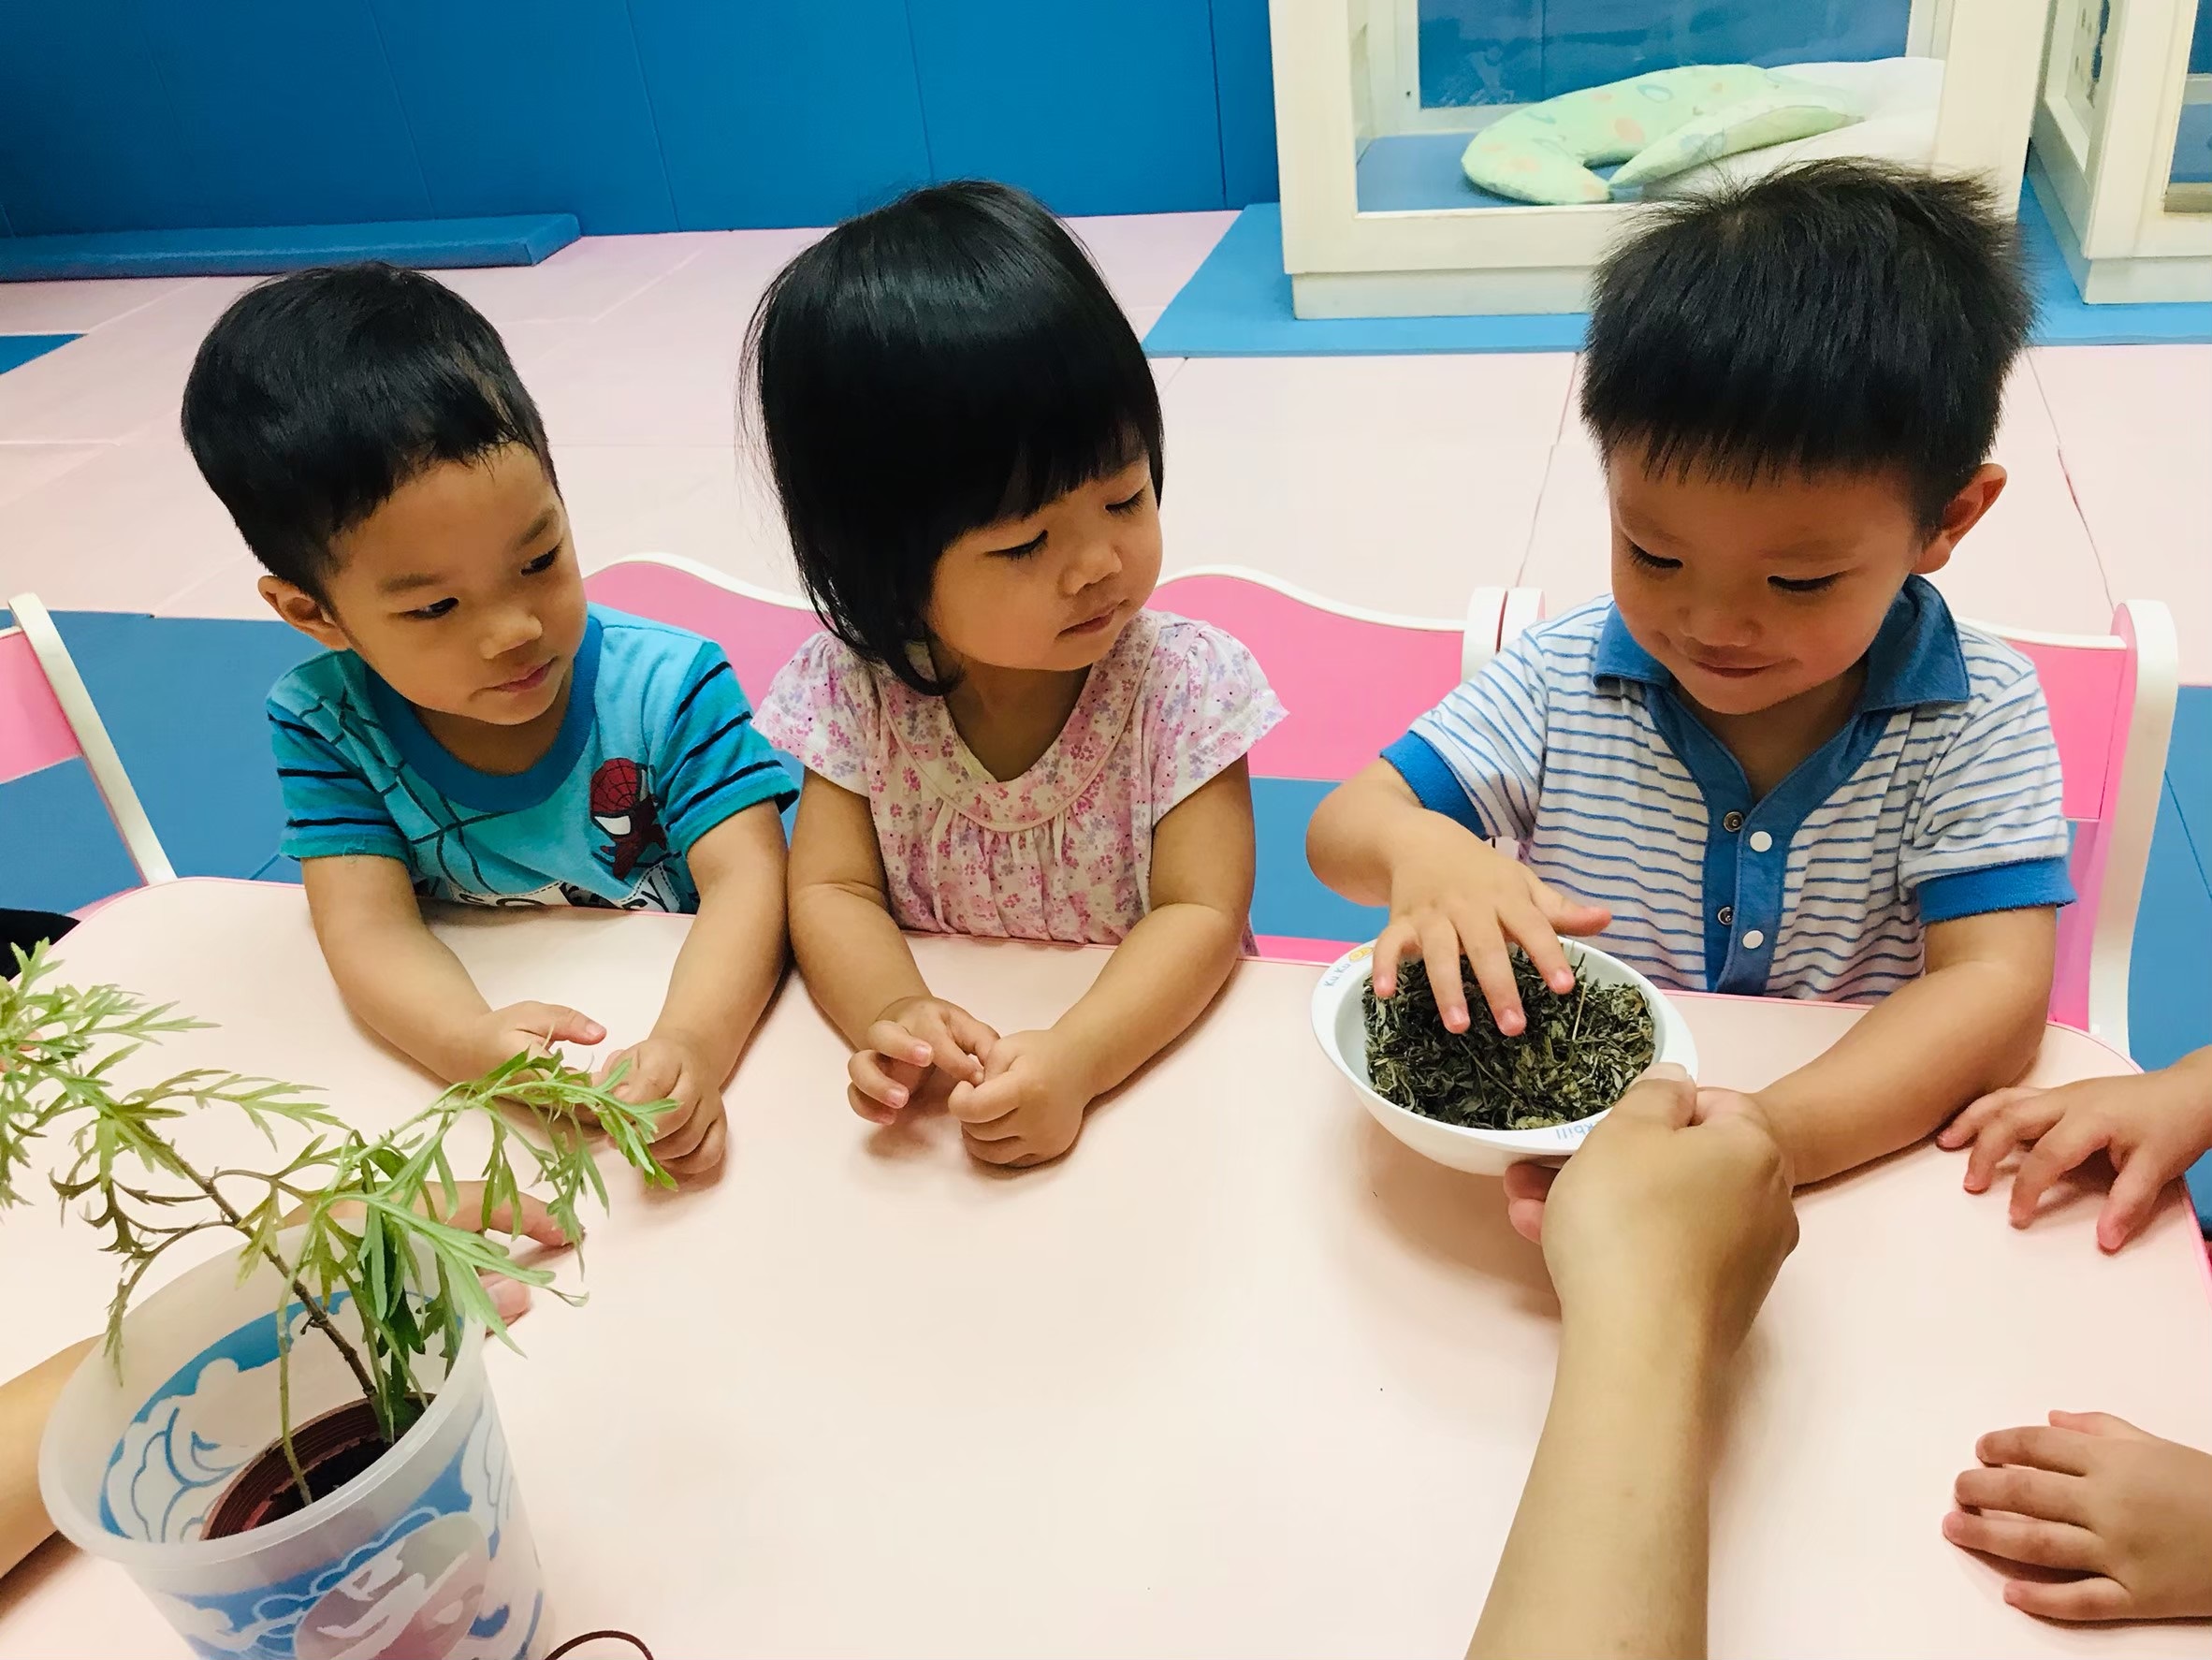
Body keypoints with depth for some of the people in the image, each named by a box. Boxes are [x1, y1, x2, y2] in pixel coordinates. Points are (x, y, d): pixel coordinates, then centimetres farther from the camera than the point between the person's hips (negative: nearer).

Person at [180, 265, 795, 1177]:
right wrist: (477, 1045, -39)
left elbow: (746, 880, -22)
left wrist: (693, 1044, -43)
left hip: (685, 1009, -3)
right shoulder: (326, 724, -9)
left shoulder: (670, 687, -13)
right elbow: (369, 929, -17)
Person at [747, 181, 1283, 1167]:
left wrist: (1075, 1057, -32)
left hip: (1143, 1058, -1)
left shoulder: (1182, 682, -12)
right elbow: (831, 890, -5)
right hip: (943, 1081, 2)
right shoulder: (855, 690, -6)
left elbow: (1202, 913, -16)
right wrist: (892, 1013, -26)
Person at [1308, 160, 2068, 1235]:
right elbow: (1342, 825, -2)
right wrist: (1419, 851, -27)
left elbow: (1997, 988, -16)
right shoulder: (1562, 680, -3)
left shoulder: (1979, 716, -7)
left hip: (1858, 1158, -1)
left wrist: (1774, 1131, -33)